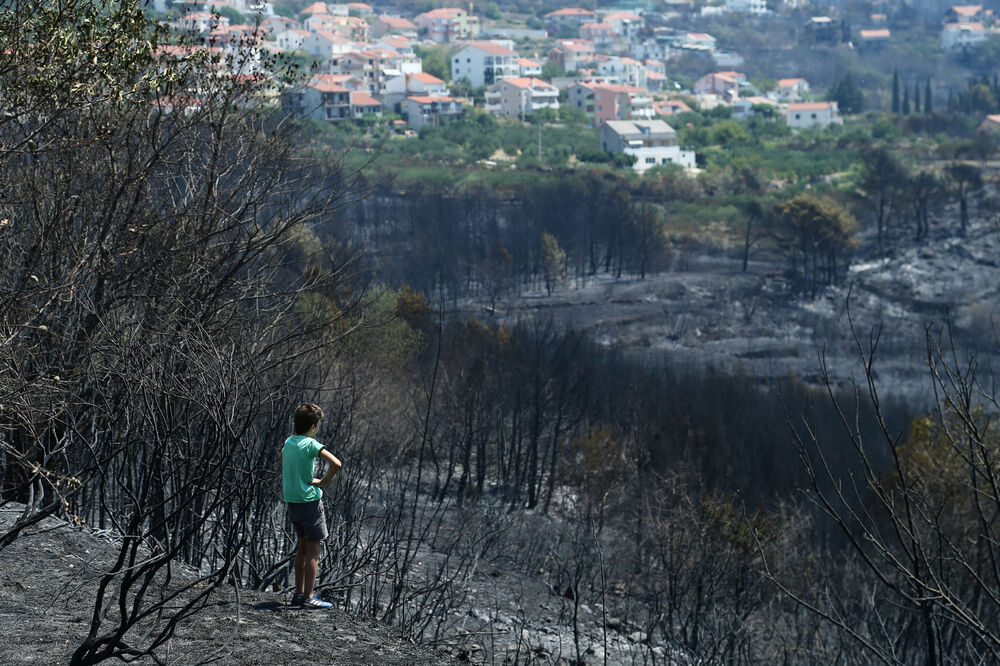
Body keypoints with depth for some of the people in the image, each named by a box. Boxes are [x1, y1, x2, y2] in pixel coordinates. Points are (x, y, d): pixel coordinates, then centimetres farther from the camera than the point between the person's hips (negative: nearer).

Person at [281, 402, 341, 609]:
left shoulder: (288, 442, 6)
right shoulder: (310, 444, -17)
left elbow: (282, 458, 29)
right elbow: (336, 464, -26)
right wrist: (323, 481, -12)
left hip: (292, 501, 8)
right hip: (309, 500, -8)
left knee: (303, 547, 18)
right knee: (313, 550, -1)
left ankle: (299, 593, 21)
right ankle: (308, 597, -1)